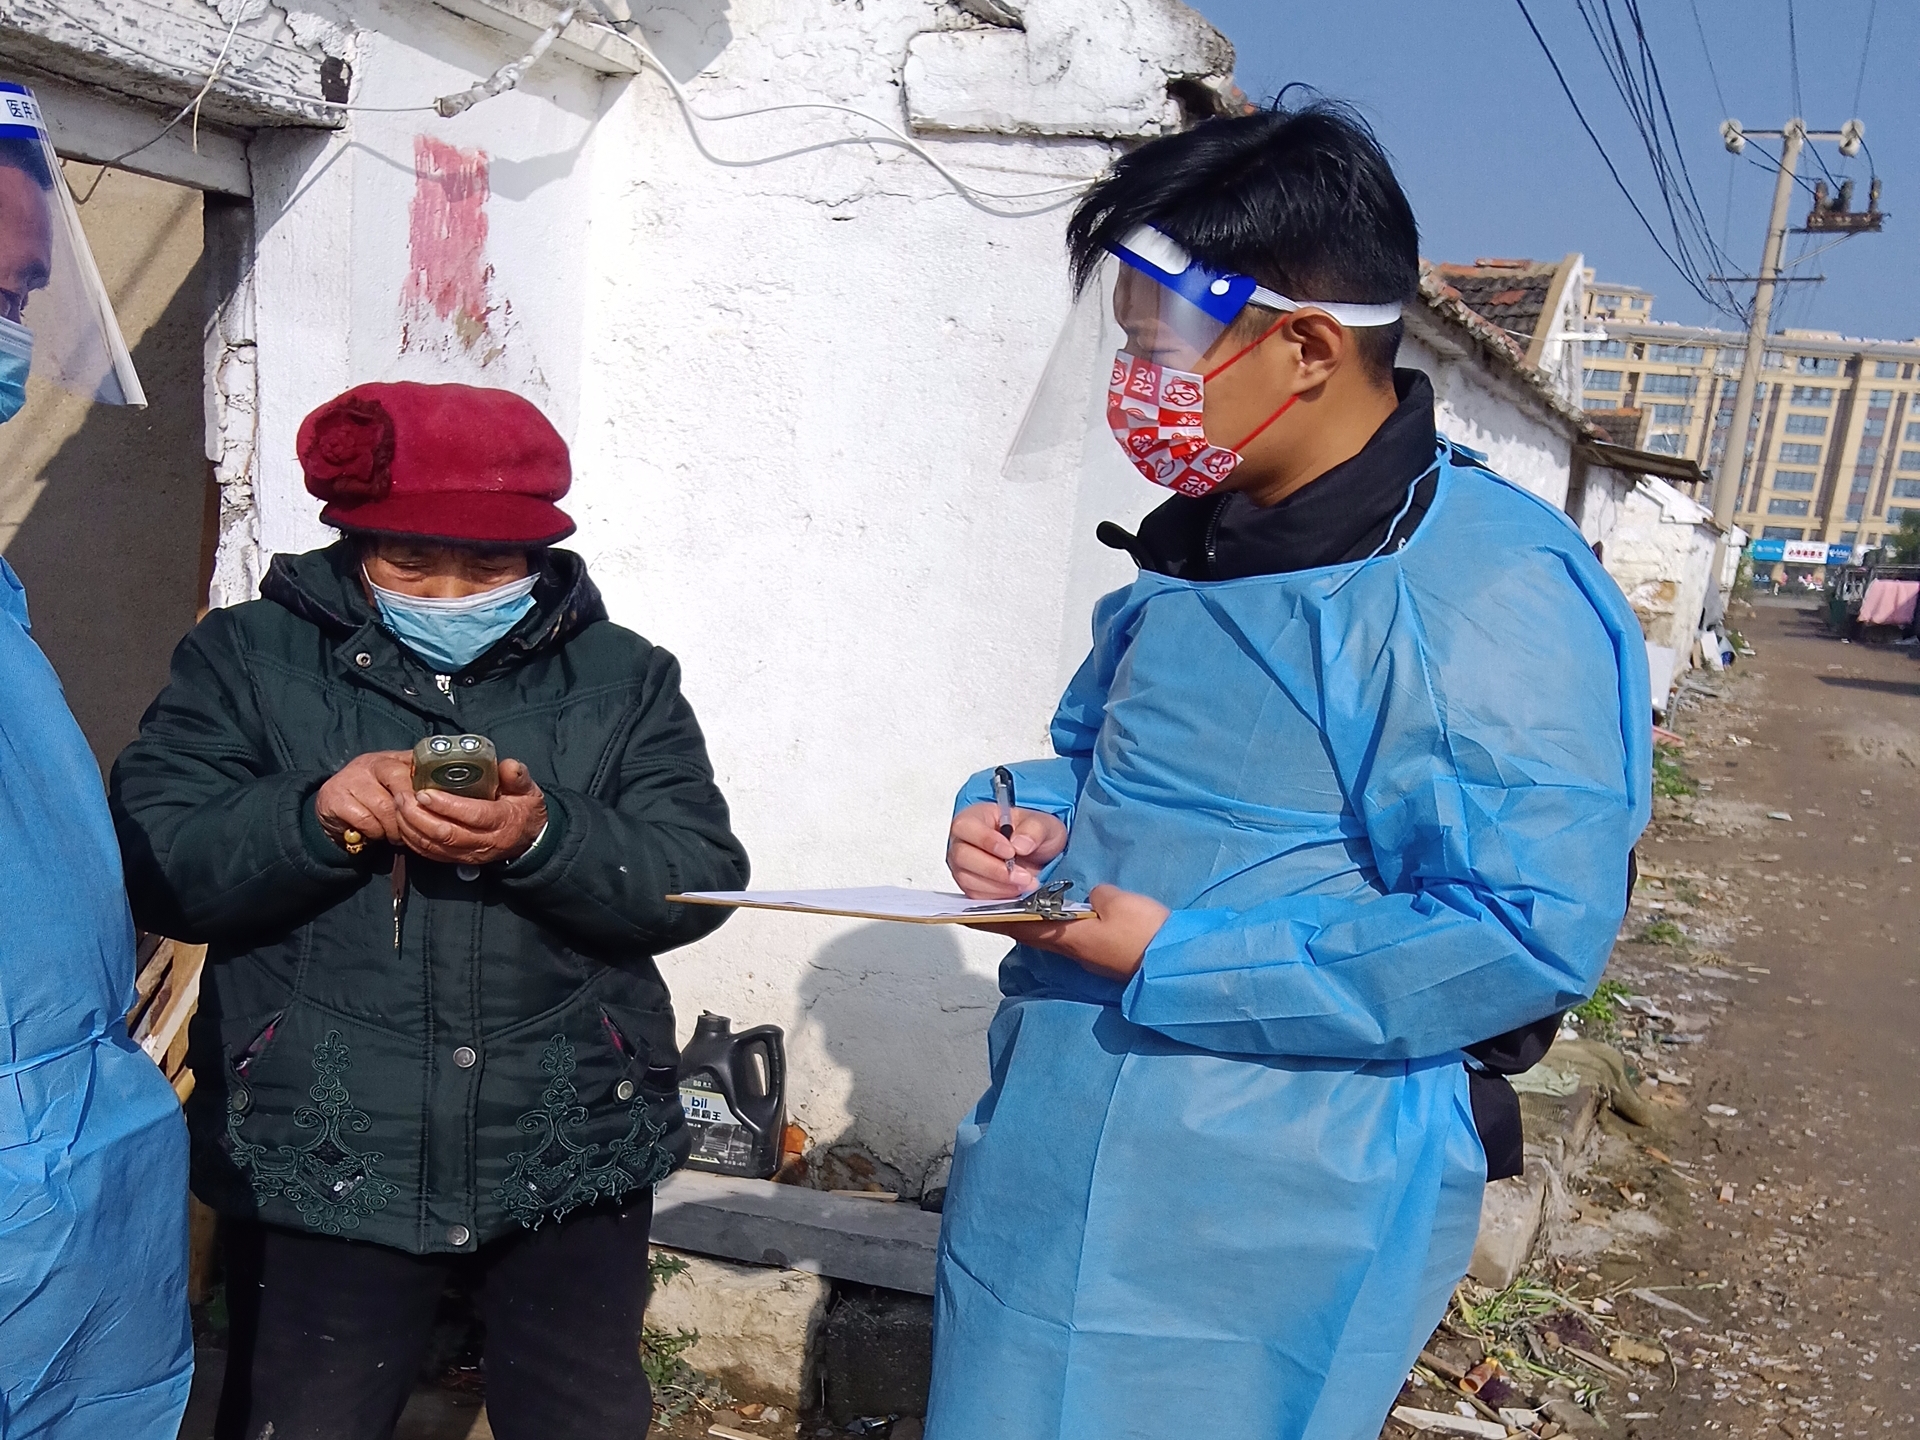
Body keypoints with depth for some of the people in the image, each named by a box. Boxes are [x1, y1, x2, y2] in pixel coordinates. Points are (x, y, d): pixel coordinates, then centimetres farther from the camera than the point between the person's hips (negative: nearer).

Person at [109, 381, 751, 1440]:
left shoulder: (621, 676, 4)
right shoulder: (247, 659, 3)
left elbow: (702, 882, -5)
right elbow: (153, 868, -5)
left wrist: (546, 836, -23)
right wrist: (316, 812, -22)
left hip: (571, 1156, 1)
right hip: (317, 1164, 0)